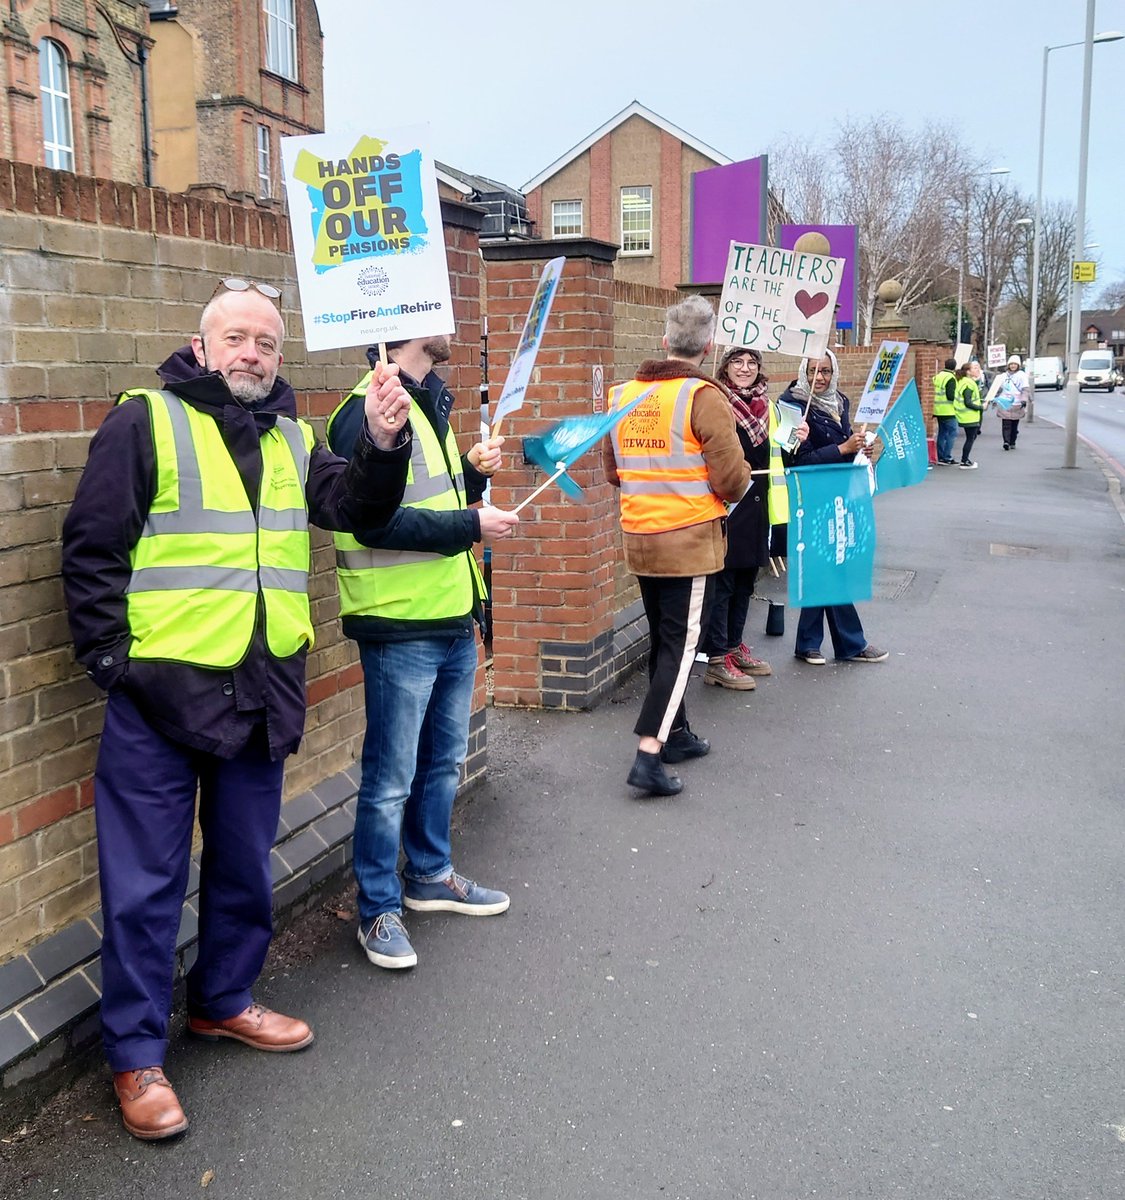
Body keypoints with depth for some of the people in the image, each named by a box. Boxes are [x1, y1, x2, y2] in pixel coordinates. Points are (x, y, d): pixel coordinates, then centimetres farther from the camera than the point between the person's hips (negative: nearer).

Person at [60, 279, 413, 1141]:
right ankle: (137, 1053, 17)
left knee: (245, 864, 18)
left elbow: (356, 509, 2)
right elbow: (92, 547, -7)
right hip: (161, 689, -5)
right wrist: (110, 658, -11)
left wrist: (383, 446, -16)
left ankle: (224, 1000, 37)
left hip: (262, 693, 6)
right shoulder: (145, 421, -4)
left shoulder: (292, 438, 13)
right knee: (146, 879, 3)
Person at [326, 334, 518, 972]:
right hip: (401, 627, -9)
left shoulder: (428, 404, 15)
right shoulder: (368, 410, -16)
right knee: (391, 778, 2)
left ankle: (430, 874, 38)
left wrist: (472, 472, 5)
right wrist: (470, 526, -18)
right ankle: (379, 908, 17)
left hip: (454, 619, 10)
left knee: (444, 760, 20)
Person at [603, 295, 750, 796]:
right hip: (690, 538, -6)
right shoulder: (704, 397, -12)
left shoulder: (623, 394, 5)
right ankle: (648, 755, -8)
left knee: (664, 638, 18)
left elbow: (612, 470, 16)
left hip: (638, 538, 6)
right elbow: (731, 480, -13)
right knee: (681, 644, -1)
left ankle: (675, 733, 30)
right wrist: (743, 477, 9)